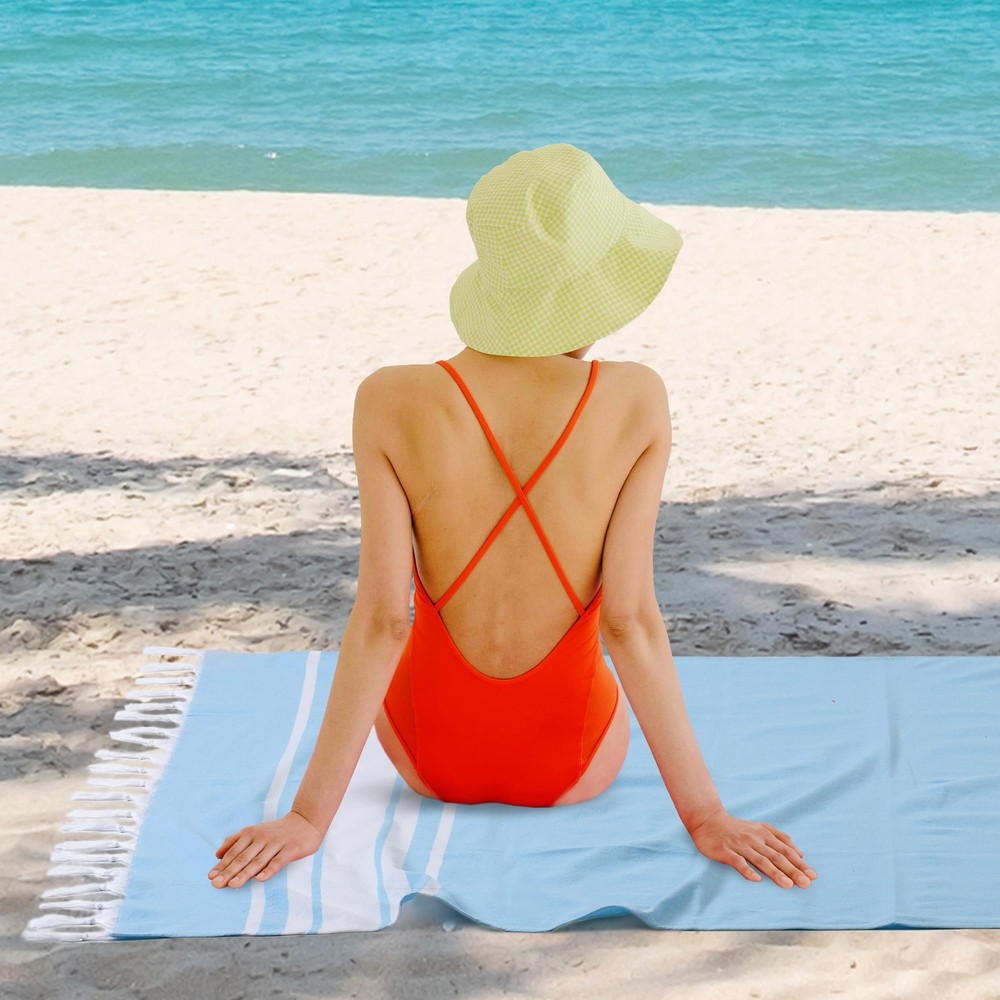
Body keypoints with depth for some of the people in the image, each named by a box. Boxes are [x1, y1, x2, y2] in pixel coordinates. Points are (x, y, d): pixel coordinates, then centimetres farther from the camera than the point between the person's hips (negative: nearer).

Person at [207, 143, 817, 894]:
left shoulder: (392, 402, -20)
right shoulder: (637, 402, -19)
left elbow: (381, 620, -20)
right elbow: (630, 620, -20)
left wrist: (310, 816, -14)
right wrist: (706, 814, -13)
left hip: (428, 754, 0)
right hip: (574, 766, 0)